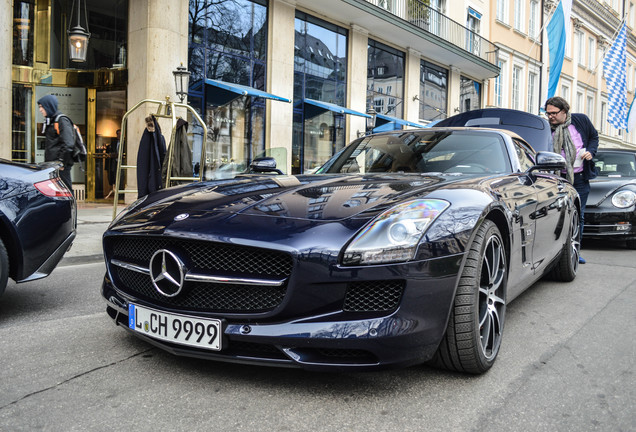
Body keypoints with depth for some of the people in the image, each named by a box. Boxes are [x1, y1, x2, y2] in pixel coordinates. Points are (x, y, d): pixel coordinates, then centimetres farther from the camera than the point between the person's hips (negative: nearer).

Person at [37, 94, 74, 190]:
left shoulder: (62, 120, -10)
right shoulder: (49, 121, 19)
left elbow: (68, 144, -18)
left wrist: (62, 163, -19)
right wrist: (47, 162, 19)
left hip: (60, 165, -10)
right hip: (51, 164, 10)